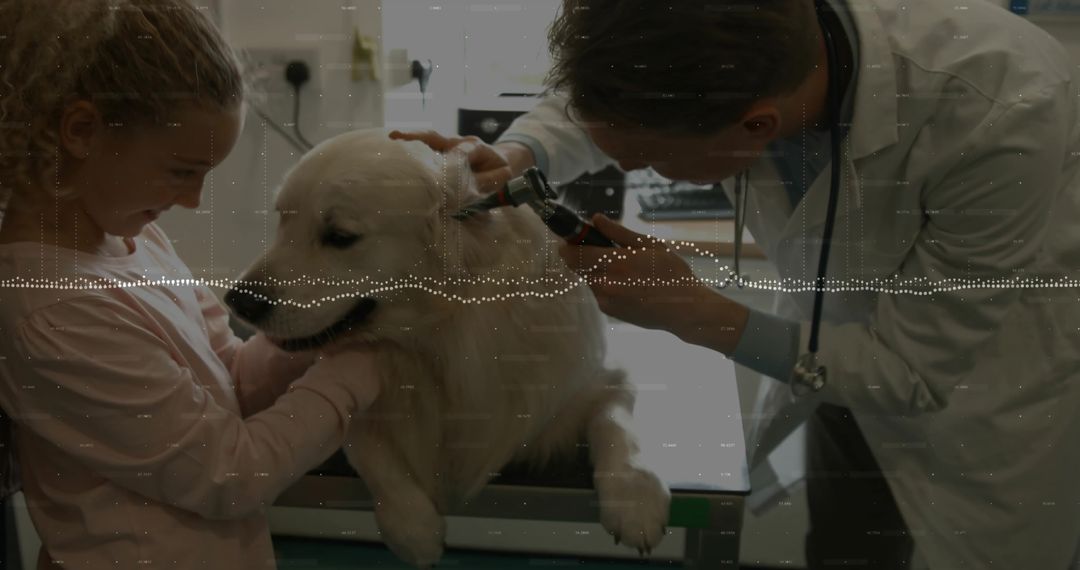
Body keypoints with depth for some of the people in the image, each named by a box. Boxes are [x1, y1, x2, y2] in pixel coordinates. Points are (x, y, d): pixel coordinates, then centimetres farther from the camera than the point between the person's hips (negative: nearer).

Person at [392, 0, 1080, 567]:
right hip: (840, 346, 4)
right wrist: (513, 156, -22)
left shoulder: (1003, 116, -39)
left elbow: (916, 371, -27)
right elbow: (597, 100, -2)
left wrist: (692, 311, -30)